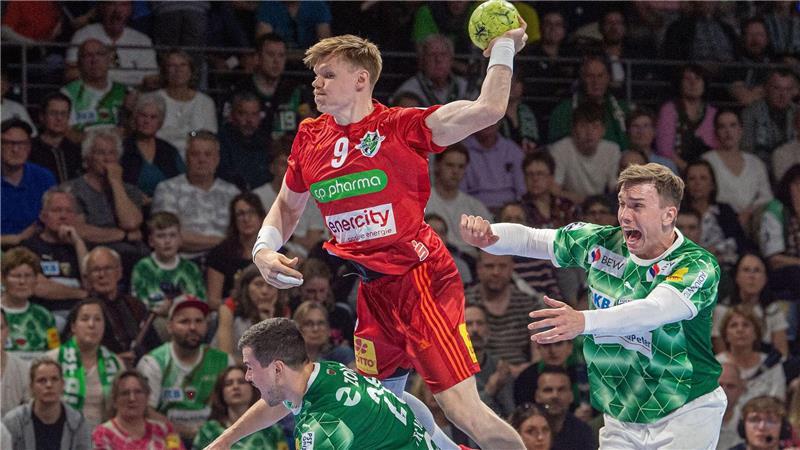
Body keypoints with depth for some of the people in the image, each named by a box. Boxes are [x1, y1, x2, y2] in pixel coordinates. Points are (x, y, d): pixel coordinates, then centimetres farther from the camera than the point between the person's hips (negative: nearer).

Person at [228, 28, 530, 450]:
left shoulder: (400, 126, -9)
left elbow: (487, 110, -21)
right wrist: (264, 249, 8)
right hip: (367, 288, 7)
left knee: (462, 409, -15)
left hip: (420, 277, -6)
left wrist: (503, 50, -13)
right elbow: (287, 205, 25)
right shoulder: (311, 137, 9)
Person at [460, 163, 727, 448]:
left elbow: (653, 311, -36)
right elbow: (527, 239, 8)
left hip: (686, 413, -5)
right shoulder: (602, 244, -1)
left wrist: (583, 322, -52)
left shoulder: (698, 266, -18)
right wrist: (486, 235, -15)